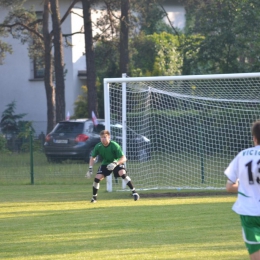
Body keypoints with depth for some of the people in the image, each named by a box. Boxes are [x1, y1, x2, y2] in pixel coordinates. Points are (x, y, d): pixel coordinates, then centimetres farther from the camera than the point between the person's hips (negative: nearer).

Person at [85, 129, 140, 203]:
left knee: (122, 173, -29)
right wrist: (90, 169, -11)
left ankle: (134, 192, -23)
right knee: (97, 178, -11)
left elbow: (123, 158, -30)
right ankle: (94, 197, 10)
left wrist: (115, 163, -46)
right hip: (105, 163, 3)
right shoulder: (98, 146, -18)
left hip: (117, 162, -3)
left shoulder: (114, 145, -28)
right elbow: (92, 157, -1)